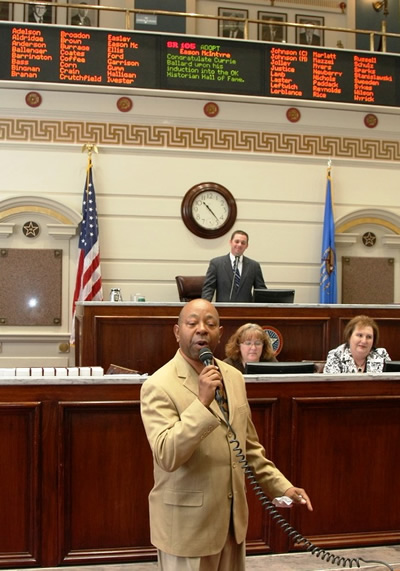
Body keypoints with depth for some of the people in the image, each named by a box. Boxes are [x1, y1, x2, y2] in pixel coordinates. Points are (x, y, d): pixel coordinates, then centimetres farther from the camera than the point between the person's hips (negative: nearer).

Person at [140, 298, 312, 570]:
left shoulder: (234, 377, 6)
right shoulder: (159, 386, -15)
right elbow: (167, 456, -25)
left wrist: (282, 486, 10)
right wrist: (202, 402, -30)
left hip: (233, 519, 6)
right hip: (188, 524, -6)